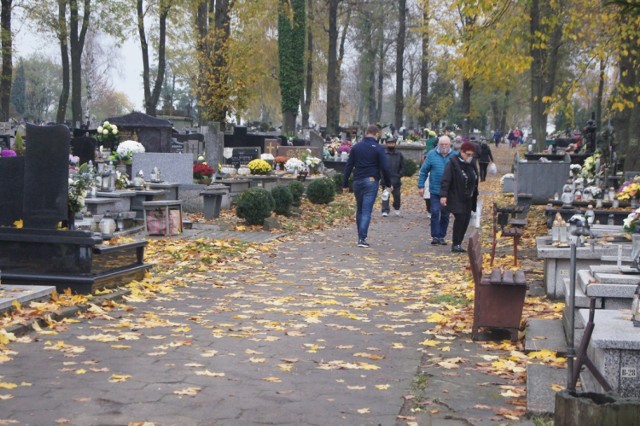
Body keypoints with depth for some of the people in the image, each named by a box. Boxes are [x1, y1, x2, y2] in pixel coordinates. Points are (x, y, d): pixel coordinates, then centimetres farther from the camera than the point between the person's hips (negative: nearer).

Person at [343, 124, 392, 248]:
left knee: (359, 209, 16)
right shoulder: (378, 148, -4)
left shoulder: (356, 147, 7)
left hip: (358, 182, 4)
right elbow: (384, 168, -5)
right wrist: (388, 184, 6)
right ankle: (362, 238, -15)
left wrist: (345, 184, 9)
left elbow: (348, 167, 5)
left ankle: (361, 236, 18)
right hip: (371, 182, -4)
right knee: (367, 210, -6)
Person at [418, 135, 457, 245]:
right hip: (435, 190, -1)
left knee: (445, 215, 9)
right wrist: (421, 186, 0)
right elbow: (424, 171, 4)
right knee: (435, 212, -10)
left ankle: (441, 236, 20)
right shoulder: (432, 154, 0)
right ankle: (435, 236, -4)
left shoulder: (455, 156, 1)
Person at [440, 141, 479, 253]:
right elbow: (446, 180, -17)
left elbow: (475, 181, 23)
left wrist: (475, 194, 23)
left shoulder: (471, 164, 11)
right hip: (456, 198, -7)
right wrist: (443, 195, -24)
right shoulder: (453, 163, -12)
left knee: (466, 220, 4)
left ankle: (457, 244, 12)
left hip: (468, 199, 8)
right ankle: (456, 245, -9)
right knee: (460, 218, -15)